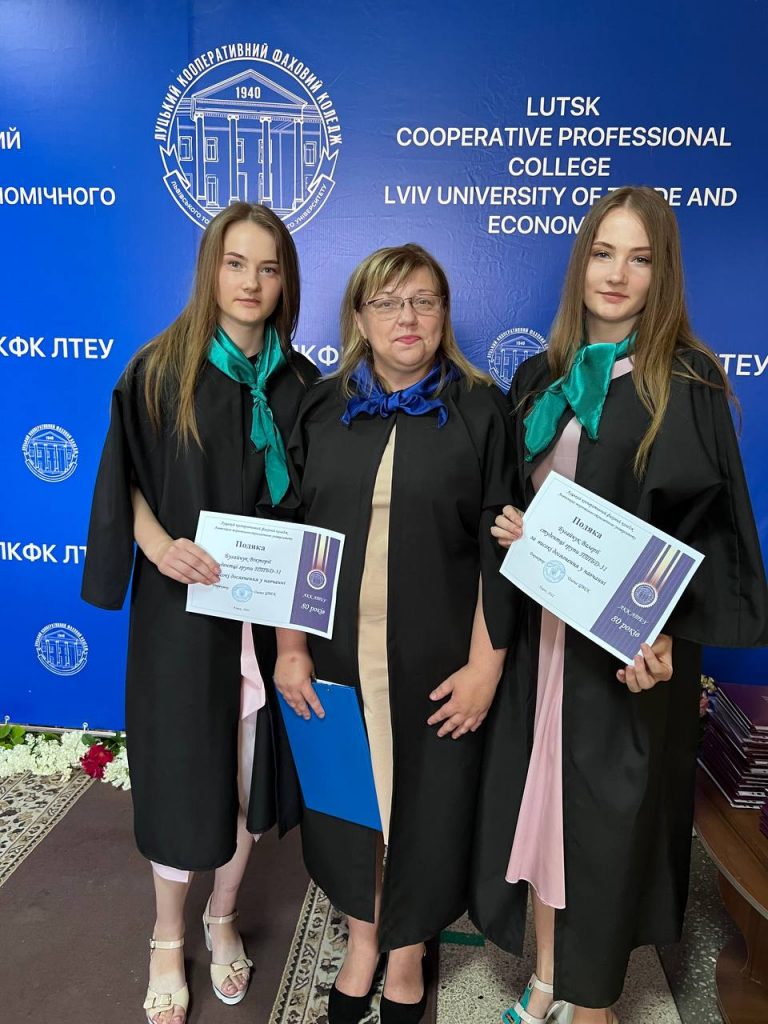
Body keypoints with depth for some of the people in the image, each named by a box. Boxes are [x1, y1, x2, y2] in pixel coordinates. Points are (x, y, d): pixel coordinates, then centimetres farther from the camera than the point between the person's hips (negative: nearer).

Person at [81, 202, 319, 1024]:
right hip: (184, 604, -2)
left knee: (249, 767, 14)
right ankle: (168, 938, 36)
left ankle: (223, 918, 41)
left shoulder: (300, 382, 3)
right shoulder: (160, 369, -5)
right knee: (182, 769, 10)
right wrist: (159, 544, -19)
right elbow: (126, 481, -2)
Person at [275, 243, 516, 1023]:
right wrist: (289, 646, -2)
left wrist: (486, 663, -10)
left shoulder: (480, 411, -4)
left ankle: (408, 954, 41)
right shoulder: (320, 410, 3)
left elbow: (498, 548, -6)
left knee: (423, 804, 13)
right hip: (335, 658, 2)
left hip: (435, 663, -2)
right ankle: (362, 942, 43)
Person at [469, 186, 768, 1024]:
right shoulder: (541, 380, 8)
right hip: (540, 631, 5)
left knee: (608, 816, 7)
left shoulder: (686, 385, -6)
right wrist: (503, 524, -7)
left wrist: (665, 635, -21)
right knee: (537, 803, 14)